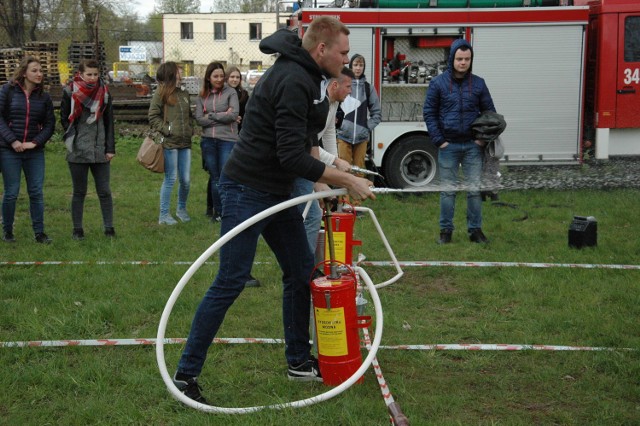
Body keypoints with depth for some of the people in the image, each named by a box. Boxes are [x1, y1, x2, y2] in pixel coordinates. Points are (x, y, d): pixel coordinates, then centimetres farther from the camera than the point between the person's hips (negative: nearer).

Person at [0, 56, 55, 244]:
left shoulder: (44, 97, 6)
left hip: (35, 152, 2)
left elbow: (50, 124, 6)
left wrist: (36, 142, -8)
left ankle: (39, 232, 9)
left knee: (36, 192, 1)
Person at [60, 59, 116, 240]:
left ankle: (109, 228, 9)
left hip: (100, 151, 2)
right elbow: (64, 119, 6)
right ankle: (77, 229, 15)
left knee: (104, 191, 2)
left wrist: (110, 148, 2)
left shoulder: (104, 92, 4)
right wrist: (72, 139, 1)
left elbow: (109, 122, 7)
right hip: (77, 151, -1)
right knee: (79, 192, 6)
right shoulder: (70, 92, -2)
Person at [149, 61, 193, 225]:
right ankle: (164, 215, 7)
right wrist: (166, 130, -13)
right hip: (170, 143, -6)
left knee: (185, 180, 7)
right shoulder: (161, 94, -3)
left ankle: (182, 209, 27)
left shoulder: (184, 94, 15)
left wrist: (190, 130, 9)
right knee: (170, 179, -3)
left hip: (185, 143, 6)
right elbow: (153, 117, -5)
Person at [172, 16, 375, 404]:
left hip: (278, 193, 10)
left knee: (301, 271, 11)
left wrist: (334, 170, 10)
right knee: (231, 282, -8)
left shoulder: (305, 76, 12)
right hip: (248, 192, -10)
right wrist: (347, 181, -19)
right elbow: (293, 157, -26)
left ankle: (300, 361, 24)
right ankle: (186, 374, 1)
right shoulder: (292, 82, -21)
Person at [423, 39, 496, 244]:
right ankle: (446, 230, 13)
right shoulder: (438, 83, -2)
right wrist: (438, 140, -6)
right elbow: (429, 113, 1)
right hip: (448, 145, -2)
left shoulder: (478, 84, 4)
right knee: (448, 190, 4)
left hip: (473, 146, 2)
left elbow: (489, 112, 11)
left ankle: (475, 229, 13)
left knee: (475, 189, 4)